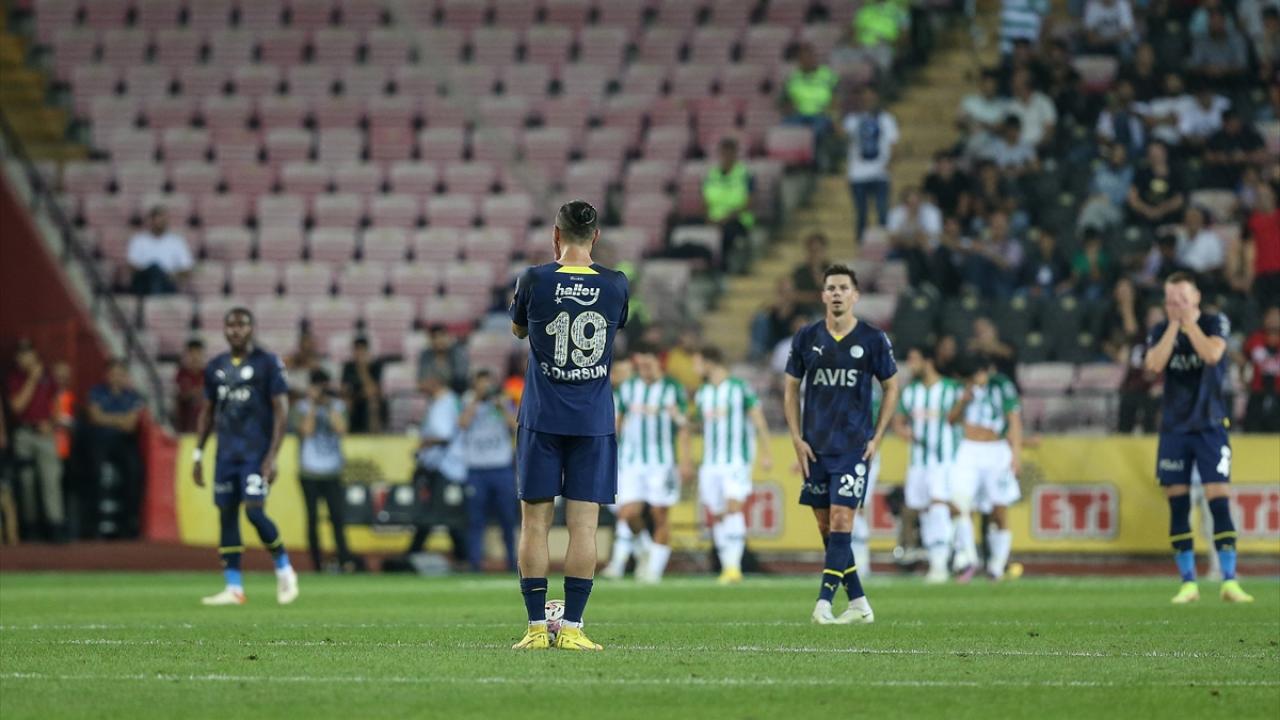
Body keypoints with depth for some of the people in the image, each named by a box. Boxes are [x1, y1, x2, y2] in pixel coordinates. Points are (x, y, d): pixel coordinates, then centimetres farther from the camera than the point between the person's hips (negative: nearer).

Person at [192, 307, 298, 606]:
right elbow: (208, 411, 19)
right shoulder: (216, 367, 12)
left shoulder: (267, 363, -4)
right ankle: (233, 588, 5)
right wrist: (198, 453, 13)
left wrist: (272, 457, -13)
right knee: (226, 514, 2)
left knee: (254, 511, -15)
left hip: (256, 453, -5)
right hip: (226, 454, 6)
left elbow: (281, 411, -7)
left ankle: (284, 568, 8)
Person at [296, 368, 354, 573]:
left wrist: (330, 405, -11)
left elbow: (341, 429, -8)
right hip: (309, 473, 0)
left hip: (332, 473, 0)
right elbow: (307, 431, -11)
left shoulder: (338, 406, 7)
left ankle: (345, 560, -16)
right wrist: (313, 404, -12)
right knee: (313, 518, 1)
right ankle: (316, 562, 6)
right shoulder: (304, 406, 3)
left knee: (337, 517, -11)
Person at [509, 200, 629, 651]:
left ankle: (536, 628, 1)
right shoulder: (615, 285, -2)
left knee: (534, 522, 4)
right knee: (584, 525, 0)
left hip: (541, 420, -1)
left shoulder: (536, 280, -7)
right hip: (594, 422, 1)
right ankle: (572, 627, -3)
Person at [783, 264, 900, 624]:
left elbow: (891, 388, 8)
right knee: (826, 526, 4)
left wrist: (876, 439, 0)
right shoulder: (806, 337, 3)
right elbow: (791, 388, 11)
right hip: (815, 447, 3)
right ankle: (858, 603, 13)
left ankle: (824, 601, -15)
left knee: (841, 521, -13)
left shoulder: (873, 338, -1)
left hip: (854, 446, -3)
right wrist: (797, 439, 2)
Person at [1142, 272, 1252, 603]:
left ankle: (1230, 581, -11)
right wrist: (1173, 324, -13)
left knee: (1219, 501, -11)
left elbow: (1212, 353, -21)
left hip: (1210, 425, -3)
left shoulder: (1216, 323, -2)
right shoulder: (1160, 331, 6)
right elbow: (1155, 364, -13)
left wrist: (1188, 321, -16)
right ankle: (1188, 582, 8)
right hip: (1174, 428, 3)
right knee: (1178, 504, 1)